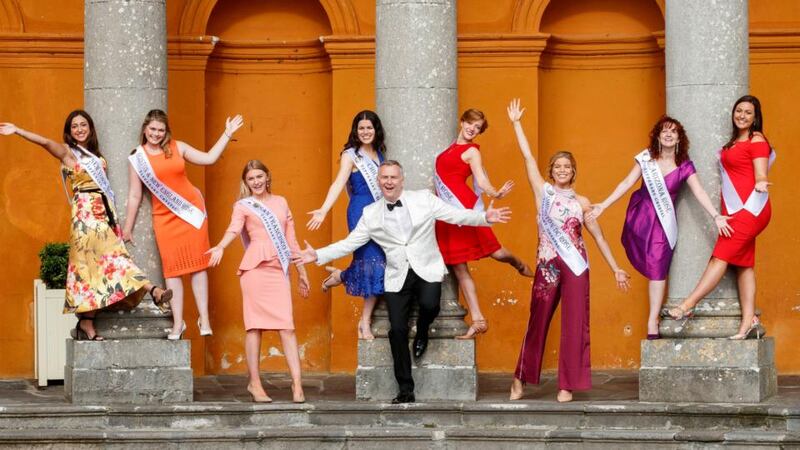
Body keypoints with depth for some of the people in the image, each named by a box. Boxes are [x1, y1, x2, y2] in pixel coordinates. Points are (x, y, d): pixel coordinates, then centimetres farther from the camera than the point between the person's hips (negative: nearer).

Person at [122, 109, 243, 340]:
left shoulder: (177, 148, 4)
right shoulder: (138, 157, 1)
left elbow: (209, 158, 10)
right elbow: (135, 195, 5)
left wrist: (227, 134, 10)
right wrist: (127, 226, 7)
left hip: (191, 209, 1)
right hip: (164, 217, -1)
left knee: (197, 263, -2)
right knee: (172, 268, -2)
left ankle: (204, 318, 0)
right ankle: (178, 322, 3)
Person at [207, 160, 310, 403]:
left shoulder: (280, 202, 21)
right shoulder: (243, 206, 8)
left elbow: (291, 239, 24)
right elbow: (233, 229, -11)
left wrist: (302, 272, 23)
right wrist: (220, 246, -32)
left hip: (280, 269, 3)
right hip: (255, 267, -3)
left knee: (287, 327, -5)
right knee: (255, 325, -3)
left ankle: (297, 383, -8)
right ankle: (254, 382, 3)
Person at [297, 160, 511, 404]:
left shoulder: (423, 199, 2)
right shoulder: (370, 213, 8)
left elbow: (457, 215, -1)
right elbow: (349, 243, 10)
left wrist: (485, 218, -17)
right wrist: (318, 255, 0)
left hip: (427, 270, -2)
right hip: (397, 276, 2)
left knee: (429, 305, -31)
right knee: (397, 330, -10)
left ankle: (422, 331, 7)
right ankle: (405, 390, 2)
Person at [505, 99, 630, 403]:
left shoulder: (581, 202, 9)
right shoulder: (543, 191, 6)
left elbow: (598, 236, 13)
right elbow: (527, 156, 2)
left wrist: (615, 268, 11)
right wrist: (516, 123, 0)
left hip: (576, 266, 1)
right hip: (548, 265, -1)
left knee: (575, 324, -1)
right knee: (538, 322, 6)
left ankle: (568, 384, 3)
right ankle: (521, 378, 19)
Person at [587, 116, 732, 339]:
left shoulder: (684, 166, -5)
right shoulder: (646, 158, -4)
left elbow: (699, 191, -10)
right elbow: (627, 183, -3)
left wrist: (716, 216, -22)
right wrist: (604, 205, -8)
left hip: (663, 220, -1)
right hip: (640, 214, 2)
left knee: (657, 269, -5)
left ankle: (652, 323, -3)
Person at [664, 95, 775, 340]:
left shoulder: (757, 140, -5)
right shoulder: (734, 142, 19)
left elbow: (760, 176, -12)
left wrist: (760, 185, -32)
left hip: (750, 208, -9)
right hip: (737, 209, 9)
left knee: (721, 257, -11)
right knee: (743, 263, 3)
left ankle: (687, 306, -14)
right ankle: (749, 320, -1)